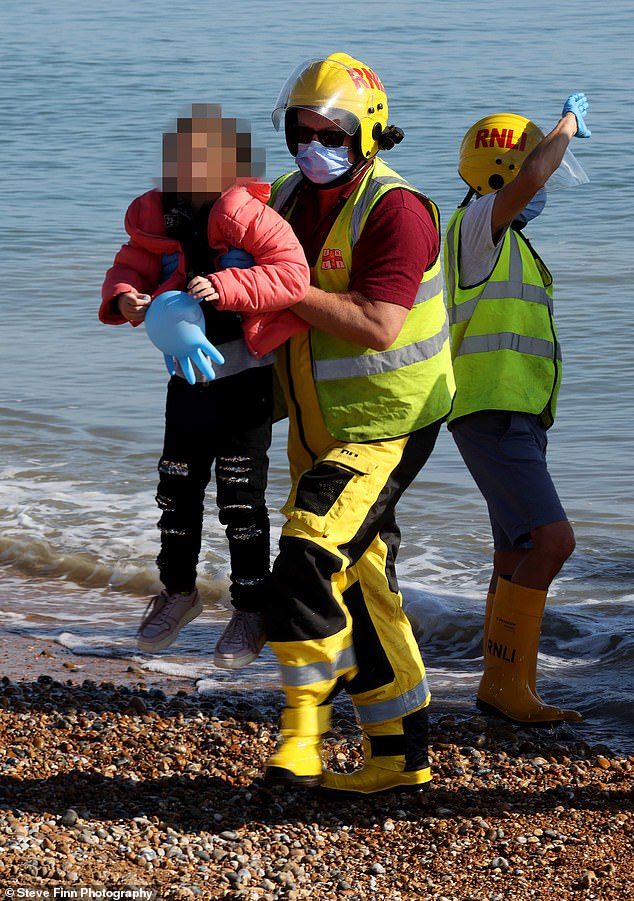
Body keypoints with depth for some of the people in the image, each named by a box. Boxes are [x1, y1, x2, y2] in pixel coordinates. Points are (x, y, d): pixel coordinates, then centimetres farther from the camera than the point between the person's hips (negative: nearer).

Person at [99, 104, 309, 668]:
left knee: (240, 494, -4)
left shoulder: (249, 216, -18)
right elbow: (129, 268, 4)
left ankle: (251, 610, 9)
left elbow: (292, 276, -27)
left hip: (245, 374, -5)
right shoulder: (156, 220, -1)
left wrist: (224, 287, -37)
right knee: (178, 487, 11)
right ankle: (178, 591, 32)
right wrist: (124, 297, -20)